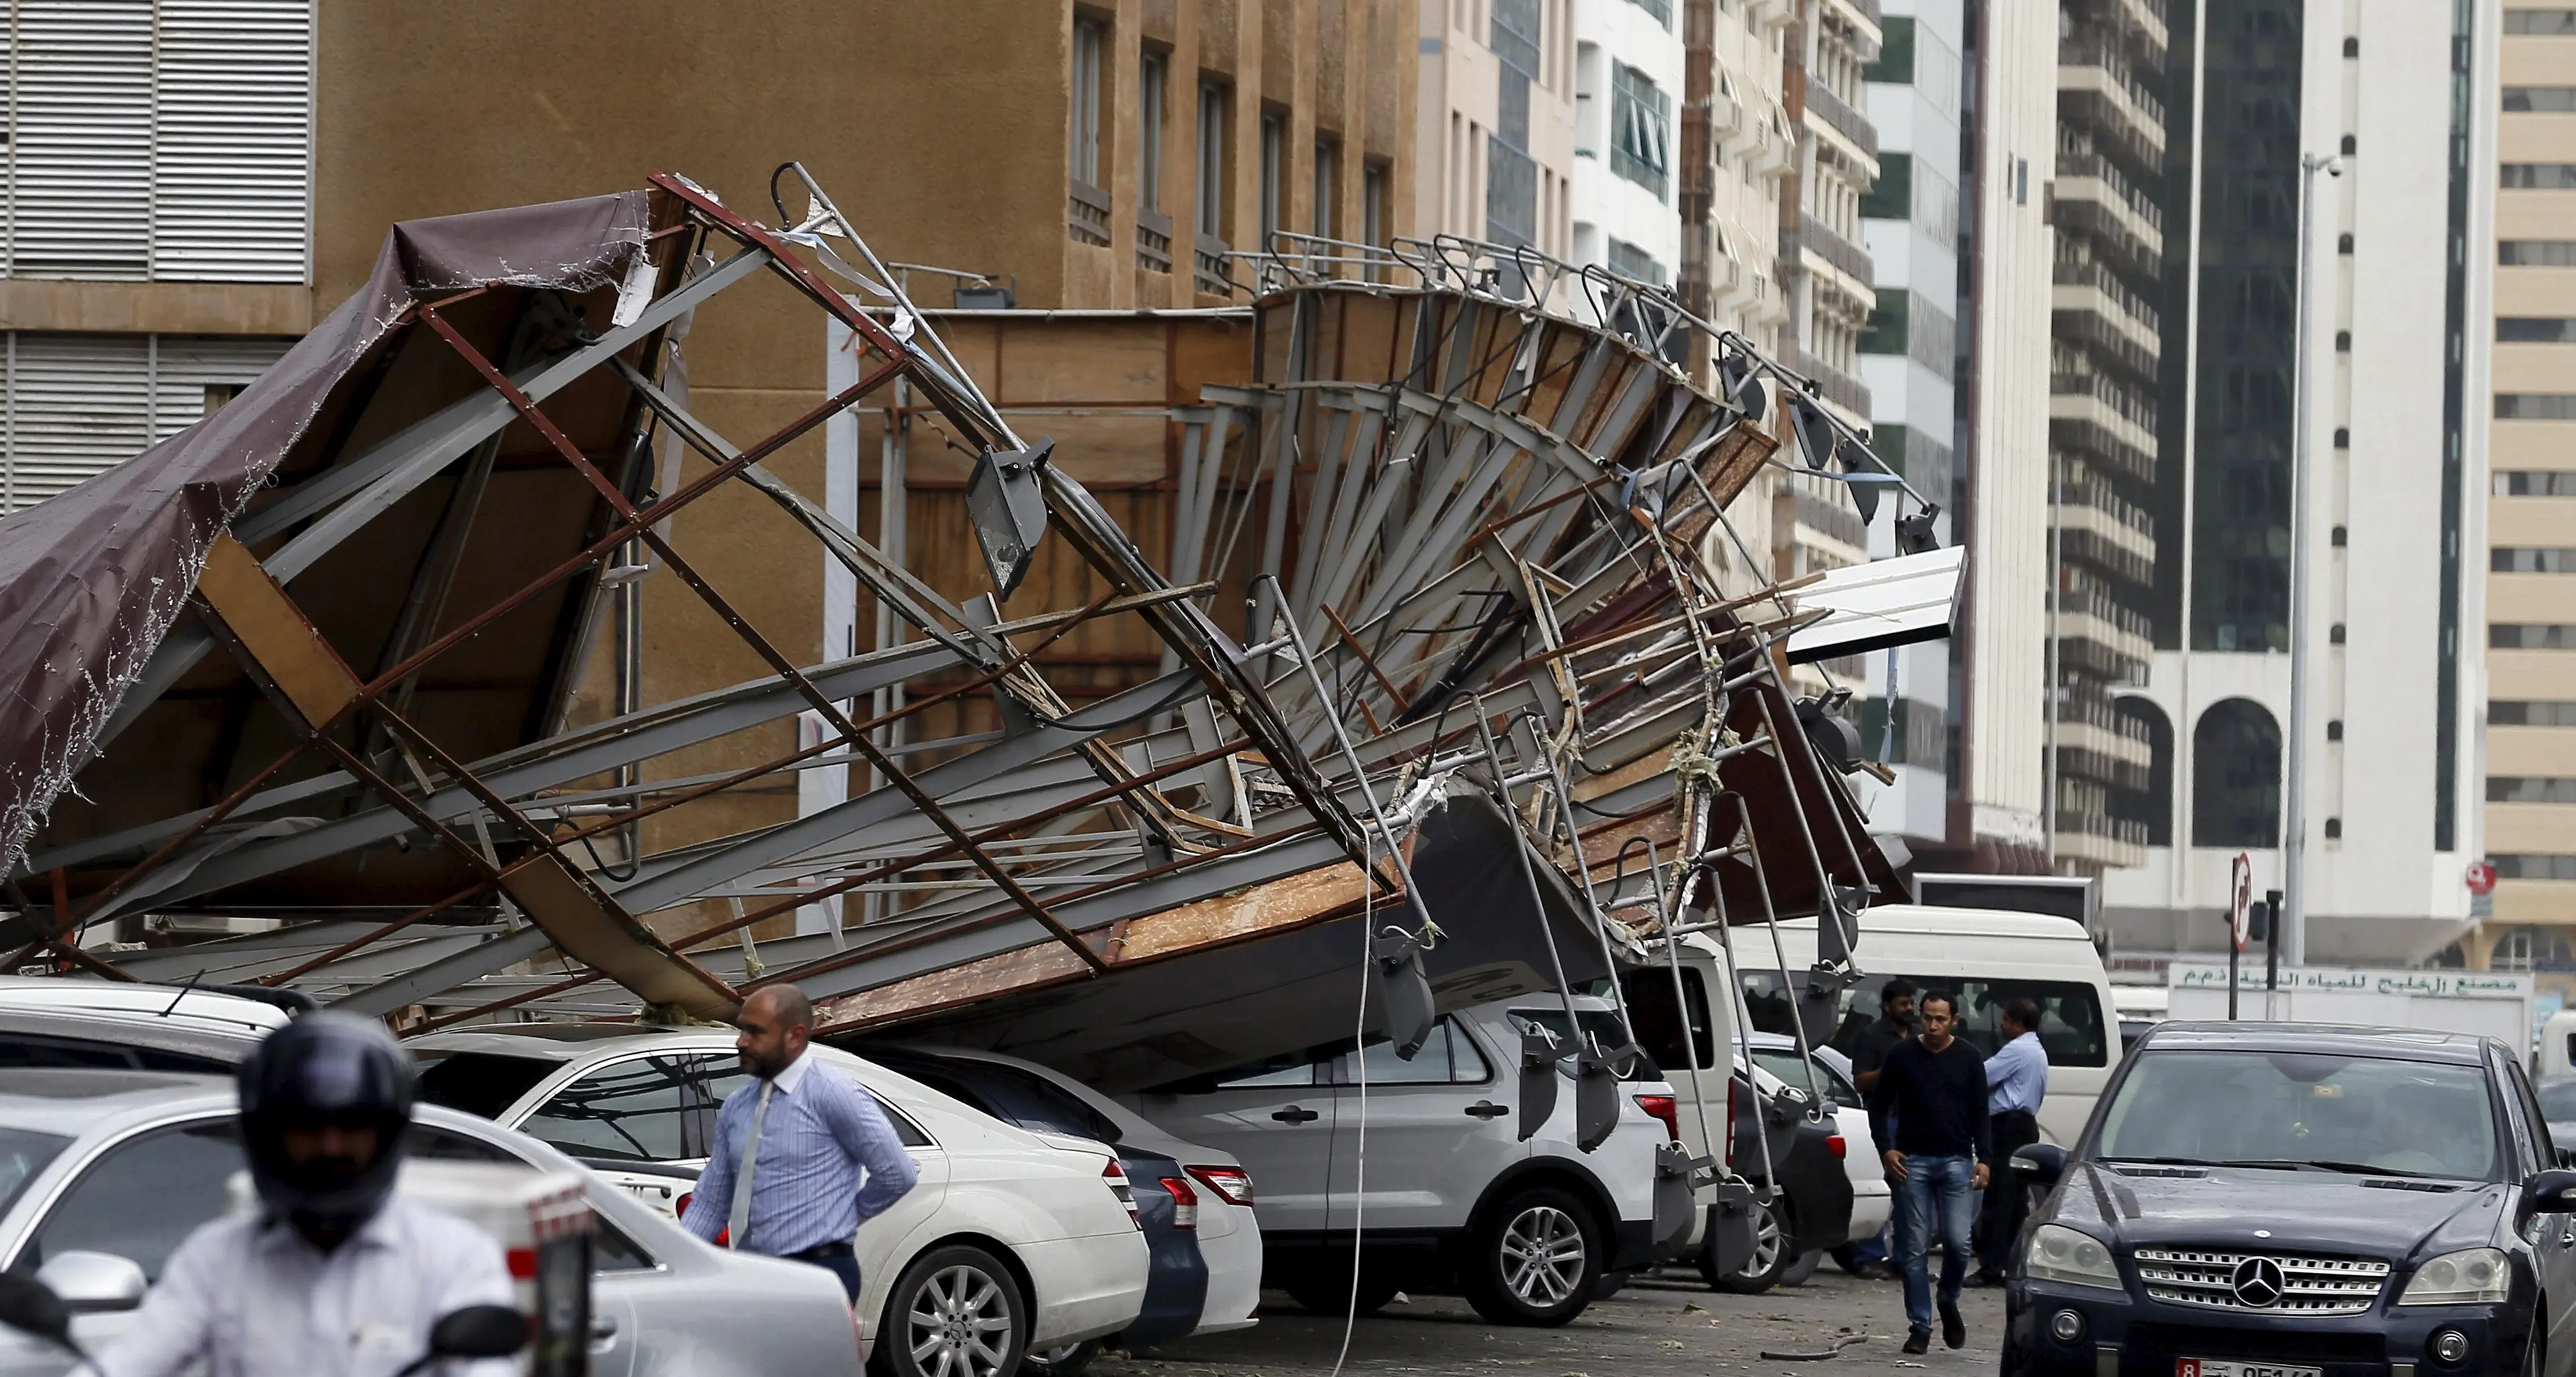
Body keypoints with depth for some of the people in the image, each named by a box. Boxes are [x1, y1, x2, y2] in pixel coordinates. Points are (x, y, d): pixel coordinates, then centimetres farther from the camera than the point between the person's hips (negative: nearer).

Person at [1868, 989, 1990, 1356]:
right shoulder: (1902, 1055, 4)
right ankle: (1920, 1327, 4)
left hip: (1956, 1161, 0)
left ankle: (1949, 1303, 18)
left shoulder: (1968, 1058, 6)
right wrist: (1886, 1148, -3)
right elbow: (1879, 1105, 9)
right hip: (1913, 1160, 0)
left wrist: (1983, 1159, -2)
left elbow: (1980, 1114, 8)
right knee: (1916, 1248, -1)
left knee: (1958, 1242, -9)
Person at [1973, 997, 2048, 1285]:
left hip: (2008, 1127, -11)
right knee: (2016, 1200, 10)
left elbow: (1982, 1076, -15)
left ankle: (1991, 1268, -13)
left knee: (1998, 1199, -11)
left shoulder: (2017, 1050, -11)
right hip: (2026, 1124, 11)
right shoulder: (2038, 1053, 23)